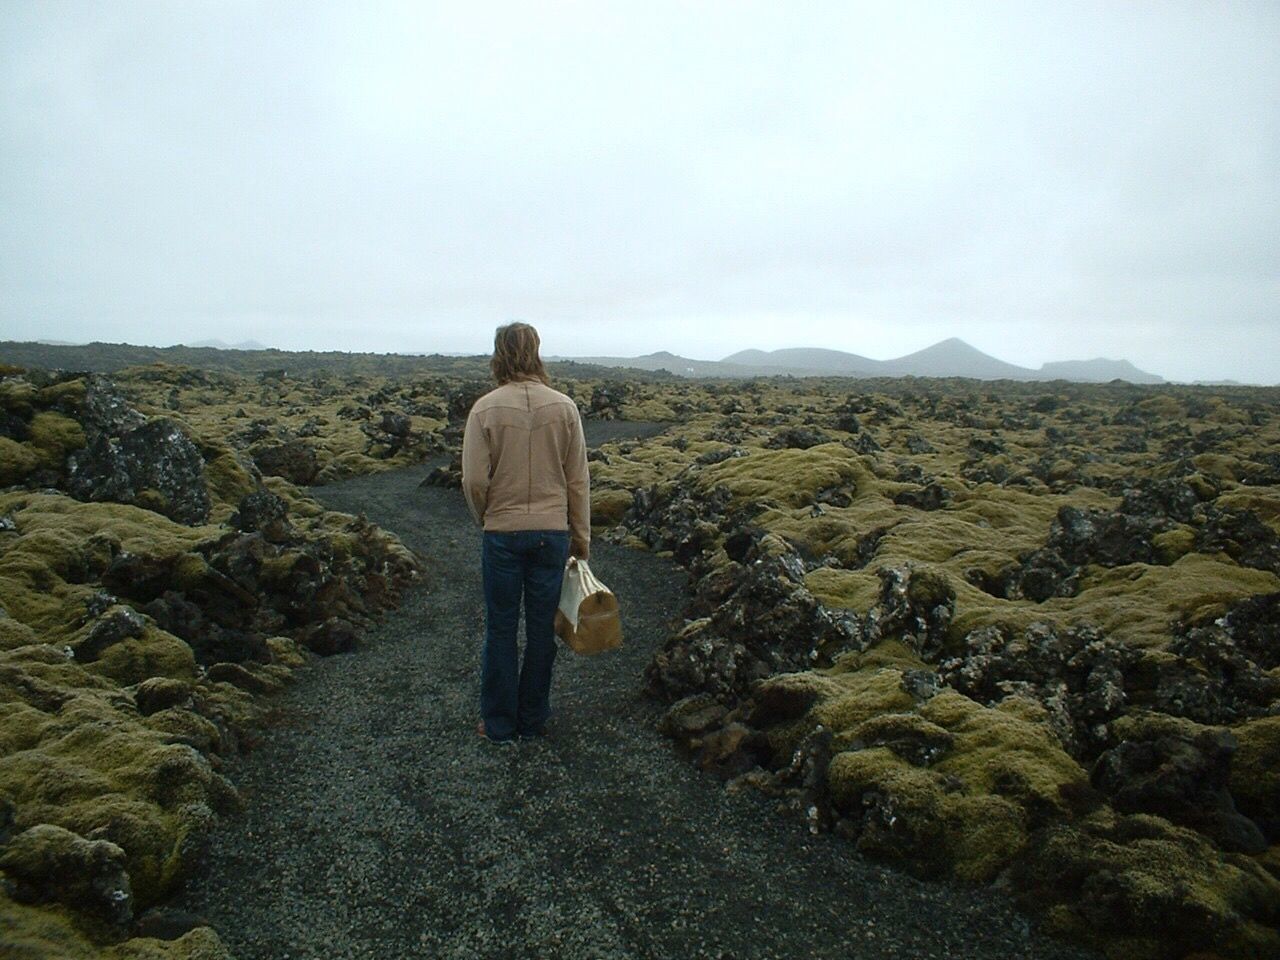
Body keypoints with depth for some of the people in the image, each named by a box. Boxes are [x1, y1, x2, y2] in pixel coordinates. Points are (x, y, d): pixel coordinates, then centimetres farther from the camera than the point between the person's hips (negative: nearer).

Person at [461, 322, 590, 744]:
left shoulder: (485, 409, -9)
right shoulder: (564, 407, -3)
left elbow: (474, 480, -10)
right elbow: (579, 480, 0)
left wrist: (487, 520, 10)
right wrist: (581, 539, 9)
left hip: (503, 532, -2)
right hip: (552, 532, 2)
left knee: (500, 630, 11)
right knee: (542, 630, 13)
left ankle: (499, 724, 23)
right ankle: (533, 721, 26)